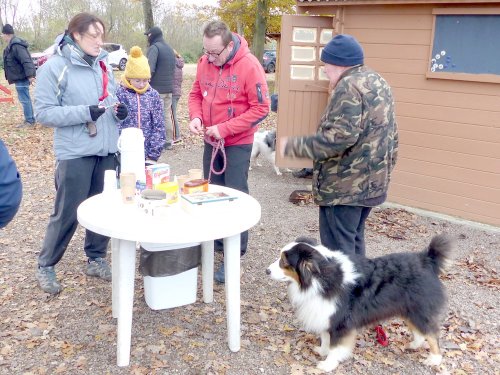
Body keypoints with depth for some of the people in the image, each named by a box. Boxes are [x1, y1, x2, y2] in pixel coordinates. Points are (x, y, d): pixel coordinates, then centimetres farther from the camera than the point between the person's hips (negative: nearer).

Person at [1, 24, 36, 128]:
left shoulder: (16, 45, -20)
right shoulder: (12, 45, 13)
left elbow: (26, 61, -28)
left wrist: (30, 75, -31)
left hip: (22, 77, -11)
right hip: (20, 76, 11)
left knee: (24, 99, -5)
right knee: (25, 99, 16)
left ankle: (30, 121, 1)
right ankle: (30, 119, 24)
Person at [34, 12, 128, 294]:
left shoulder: (104, 65, 9)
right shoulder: (55, 67, -9)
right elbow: (44, 112, -12)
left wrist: (119, 110, -3)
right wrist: (85, 112, -22)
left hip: (106, 151, 6)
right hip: (75, 154, -5)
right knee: (67, 213, 2)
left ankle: (96, 259, 30)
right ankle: (46, 266, 22)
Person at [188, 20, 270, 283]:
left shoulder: (249, 66, -19)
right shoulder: (204, 62, -2)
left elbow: (261, 108, -18)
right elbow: (196, 94, 10)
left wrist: (225, 129, -23)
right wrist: (196, 117, -12)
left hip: (238, 144, -6)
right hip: (210, 141, 6)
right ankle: (216, 242, 31)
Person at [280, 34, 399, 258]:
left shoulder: (349, 87, -16)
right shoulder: (378, 83, 15)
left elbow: (338, 138, -26)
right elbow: (390, 134, 20)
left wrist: (293, 146, -19)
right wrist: (385, 166, 27)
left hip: (345, 185, -10)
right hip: (372, 181, 10)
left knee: (337, 247, -2)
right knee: (354, 239, 20)